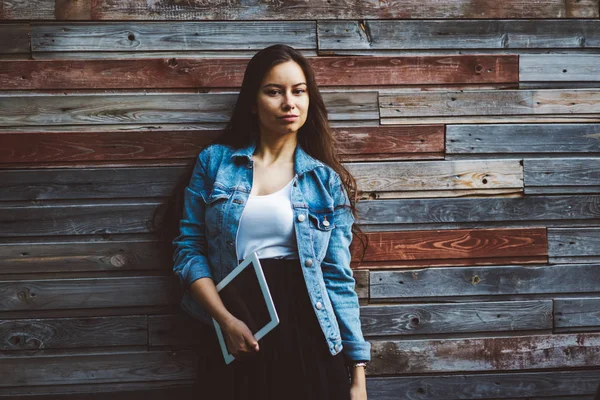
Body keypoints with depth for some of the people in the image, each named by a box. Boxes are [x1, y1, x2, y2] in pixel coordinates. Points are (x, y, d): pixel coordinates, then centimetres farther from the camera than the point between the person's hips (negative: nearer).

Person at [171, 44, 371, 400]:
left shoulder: (326, 180, 3)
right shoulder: (215, 161, 3)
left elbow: (338, 278, 1)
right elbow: (189, 248, 2)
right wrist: (226, 319, -12)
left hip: (307, 334, 0)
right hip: (237, 343, 0)